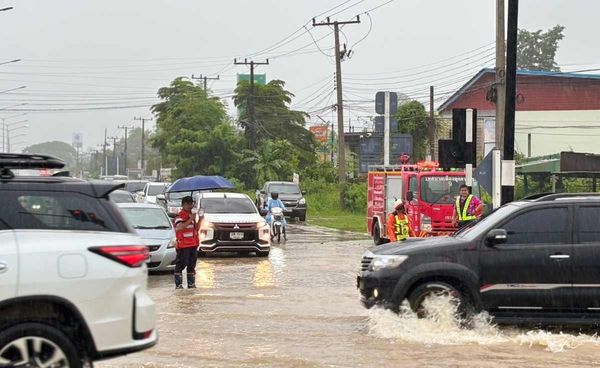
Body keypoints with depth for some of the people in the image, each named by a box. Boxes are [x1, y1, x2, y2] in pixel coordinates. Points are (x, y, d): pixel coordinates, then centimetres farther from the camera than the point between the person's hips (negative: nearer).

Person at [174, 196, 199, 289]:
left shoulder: (191, 215, 18)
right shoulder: (180, 216, -10)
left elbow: (196, 228, 25)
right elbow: (179, 227, -27)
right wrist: (190, 219, -27)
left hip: (193, 244, 9)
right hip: (183, 245, -8)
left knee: (191, 265, 13)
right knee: (181, 264, -7)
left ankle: (191, 283, 19)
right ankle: (178, 284, -7)